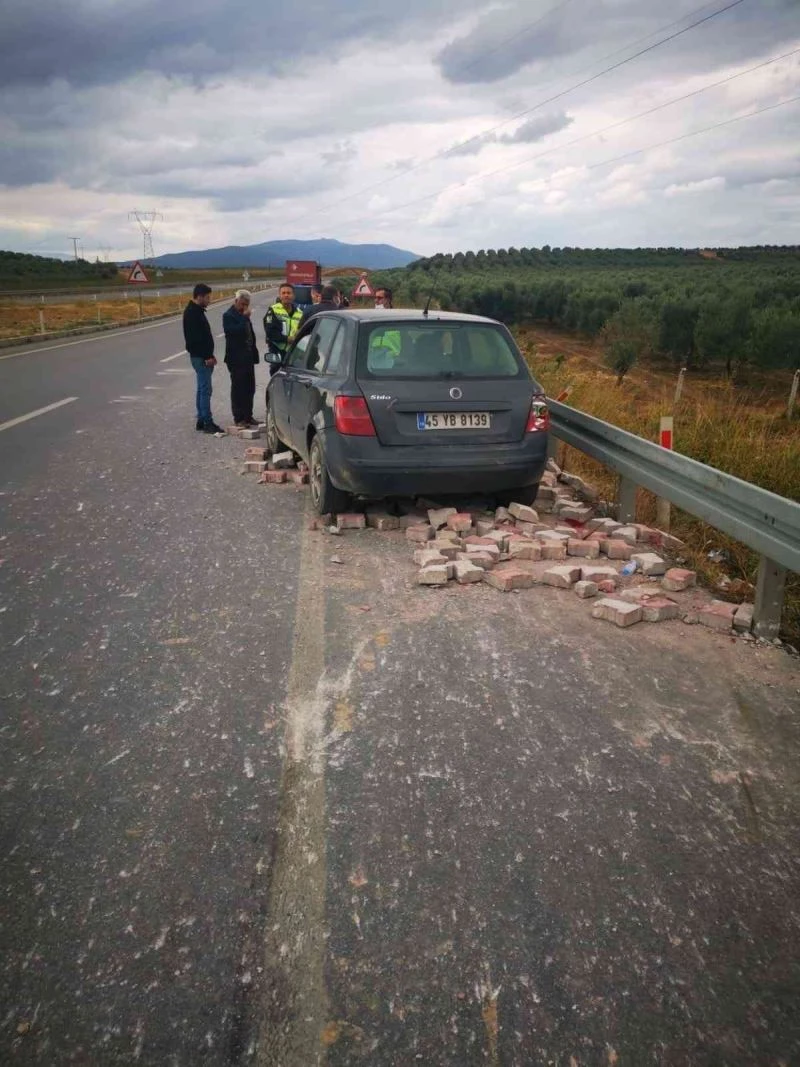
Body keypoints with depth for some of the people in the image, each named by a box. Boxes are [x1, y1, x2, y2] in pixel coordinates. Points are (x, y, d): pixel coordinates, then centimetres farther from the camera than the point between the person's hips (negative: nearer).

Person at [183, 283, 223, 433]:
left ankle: (201, 421, 19)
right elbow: (195, 338, -22)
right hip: (200, 357, -11)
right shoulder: (192, 312, -15)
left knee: (202, 389, 13)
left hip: (203, 357, 11)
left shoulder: (196, 311, 17)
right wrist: (207, 356, -22)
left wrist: (209, 355, 16)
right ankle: (207, 422, -8)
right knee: (205, 389, -10)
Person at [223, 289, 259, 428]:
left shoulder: (243, 316, 16)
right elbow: (235, 331, -25)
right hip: (237, 358, -8)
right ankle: (239, 418, 4)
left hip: (248, 358, 8)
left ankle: (248, 416, 19)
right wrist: (245, 317, -19)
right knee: (238, 389, -1)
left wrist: (254, 352, 13)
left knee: (249, 389, 11)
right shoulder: (229, 316, -9)